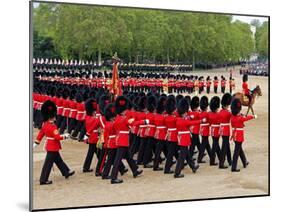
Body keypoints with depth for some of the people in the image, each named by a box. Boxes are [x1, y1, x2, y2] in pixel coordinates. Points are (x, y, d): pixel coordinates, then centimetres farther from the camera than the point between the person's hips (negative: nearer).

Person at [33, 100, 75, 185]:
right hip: (53, 147, -10)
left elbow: (41, 133, 12)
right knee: (48, 164, -2)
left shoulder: (45, 124, 4)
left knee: (59, 160, 21)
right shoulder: (52, 127, -24)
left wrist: (36, 143, 19)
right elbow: (57, 137, -27)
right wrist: (65, 136, -13)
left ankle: (66, 172, 35)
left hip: (50, 146, 10)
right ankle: (43, 180, 4)